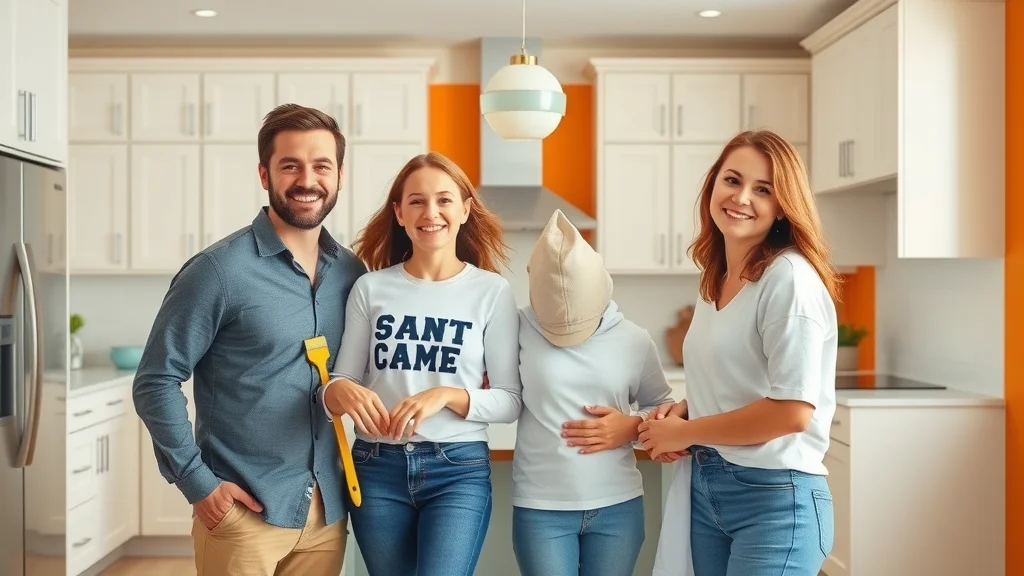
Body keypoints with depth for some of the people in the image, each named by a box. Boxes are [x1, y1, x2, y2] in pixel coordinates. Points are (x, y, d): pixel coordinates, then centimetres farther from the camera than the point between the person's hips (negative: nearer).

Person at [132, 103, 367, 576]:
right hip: (244, 510, -5)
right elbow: (155, 383, -9)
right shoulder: (219, 270, -11)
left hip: (327, 509, 5)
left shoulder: (353, 272, 3)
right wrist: (197, 483, -11)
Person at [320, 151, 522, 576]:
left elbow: (510, 401, -1)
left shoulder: (491, 291, -2)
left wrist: (446, 396, -18)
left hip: (459, 470, -2)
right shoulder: (370, 287, 2)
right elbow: (342, 379, 6)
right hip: (377, 468, 2)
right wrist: (340, 391, -17)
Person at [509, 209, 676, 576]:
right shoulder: (519, 330, -5)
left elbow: (663, 405, 12)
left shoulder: (634, 340, 2)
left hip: (618, 507, 2)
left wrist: (632, 426, -5)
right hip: (540, 509, -2)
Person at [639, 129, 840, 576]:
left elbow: (792, 411, -21)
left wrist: (684, 433, -12)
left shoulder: (790, 278, -15)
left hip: (775, 496, -7)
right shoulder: (714, 281, 9)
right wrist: (684, 409, 0)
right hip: (705, 487, 8)